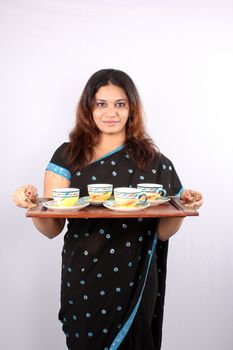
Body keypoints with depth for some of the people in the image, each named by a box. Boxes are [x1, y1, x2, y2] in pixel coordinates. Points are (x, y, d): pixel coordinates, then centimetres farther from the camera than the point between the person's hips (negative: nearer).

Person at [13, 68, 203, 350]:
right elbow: (51, 229, -6)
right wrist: (33, 203, -23)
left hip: (135, 282, 1)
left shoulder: (153, 161, -2)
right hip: (81, 280, 0)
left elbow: (163, 232, 0)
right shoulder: (67, 156, -3)